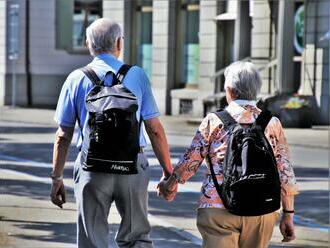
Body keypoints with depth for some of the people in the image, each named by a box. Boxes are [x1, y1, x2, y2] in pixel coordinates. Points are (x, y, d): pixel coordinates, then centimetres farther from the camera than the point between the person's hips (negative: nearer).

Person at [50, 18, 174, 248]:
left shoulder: (76, 79, 3)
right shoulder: (137, 75, 2)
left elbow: (63, 136, 3)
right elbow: (155, 130, 0)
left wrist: (57, 178, 11)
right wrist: (168, 171, 7)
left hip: (93, 168, 0)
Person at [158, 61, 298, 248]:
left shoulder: (214, 121, -1)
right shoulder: (272, 124, 4)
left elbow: (191, 160, 6)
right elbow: (285, 174, 4)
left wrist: (169, 186, 23)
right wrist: (288, 215, 11)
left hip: (218, 209, -2)